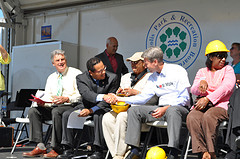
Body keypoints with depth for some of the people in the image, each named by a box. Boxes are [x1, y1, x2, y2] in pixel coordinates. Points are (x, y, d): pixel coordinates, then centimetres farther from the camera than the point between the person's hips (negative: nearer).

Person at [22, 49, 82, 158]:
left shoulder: (76, 74, 3)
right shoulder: (51, 78, 22)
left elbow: (81, 95, -8)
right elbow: (47, 96, 16)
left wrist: (67, 99, -23)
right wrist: (42, 102, -7)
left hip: (70, 106, -6)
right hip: (53, 107, 6)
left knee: (56, 111, -37)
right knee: (33, 111, -16)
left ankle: (56, 149, -30)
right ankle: (40, 147, -20)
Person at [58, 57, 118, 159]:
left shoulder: (112, 78, -12)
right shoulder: (81, 78, -10)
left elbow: (108, 101, -11)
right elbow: (86, 94, -30)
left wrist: (91, 110, -22)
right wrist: (103, 96, -50)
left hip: (103, 107, -3)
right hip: (86, 105, 3)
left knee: (98, 116, -36)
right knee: (66, 115, -17)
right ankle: (68, 149, -9)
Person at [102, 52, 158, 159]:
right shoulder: (125, 77, 27)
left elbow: (153, 100, -9)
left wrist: (135, 92, -13)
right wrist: (119, 94, 7)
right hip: (124, 108, 7)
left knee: (122, 117, -34)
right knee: (107, 118, -22)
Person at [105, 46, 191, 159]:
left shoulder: (178, 71, -6)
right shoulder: (153, 78, 15)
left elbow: (184, 98, -12)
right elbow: (143, 97, 15)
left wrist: (166, 108, -22)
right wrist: (119, 99, 10)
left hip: (179, 107, -7)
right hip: (161, 108, 7)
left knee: (172, 111, -41)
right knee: (133, 110, -8)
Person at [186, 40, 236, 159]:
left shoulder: (228, 69, 14)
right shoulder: (202, 71, 23)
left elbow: (227, 87, -4)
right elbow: (193, 90, 10)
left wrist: (208, 99, -15)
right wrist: (202, 83, -15)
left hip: (220, 105, -3)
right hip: (202, 105, 3)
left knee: (208, 117, -37)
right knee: (192, 118, -31)